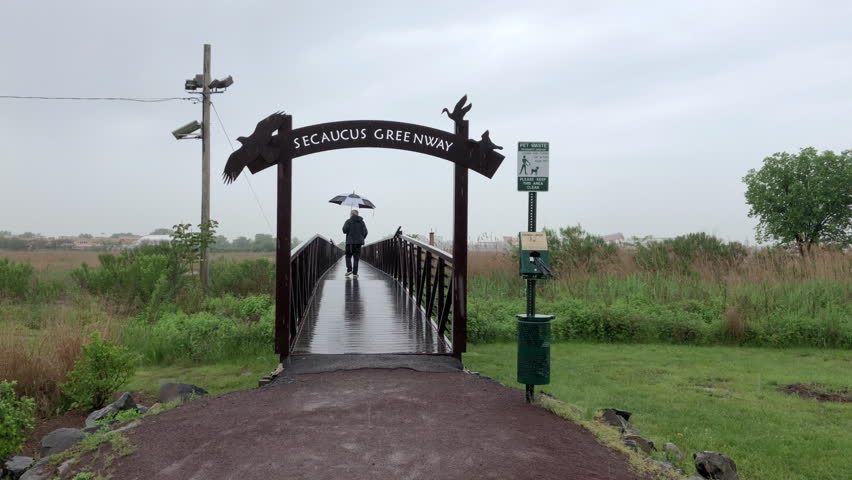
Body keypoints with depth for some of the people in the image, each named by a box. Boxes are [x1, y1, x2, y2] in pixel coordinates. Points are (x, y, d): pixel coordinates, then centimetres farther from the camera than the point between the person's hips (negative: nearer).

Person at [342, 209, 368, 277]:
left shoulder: (348, 221, -2)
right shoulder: (362, 222, 10)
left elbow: (345, 230, -11)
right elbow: (365, 232, 6)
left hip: (350, 242, -3)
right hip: (359, 242, 3)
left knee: (348, 256, 10)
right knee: (356, 258, 4)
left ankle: (349, 270, -6)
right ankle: (355, 273, 0)